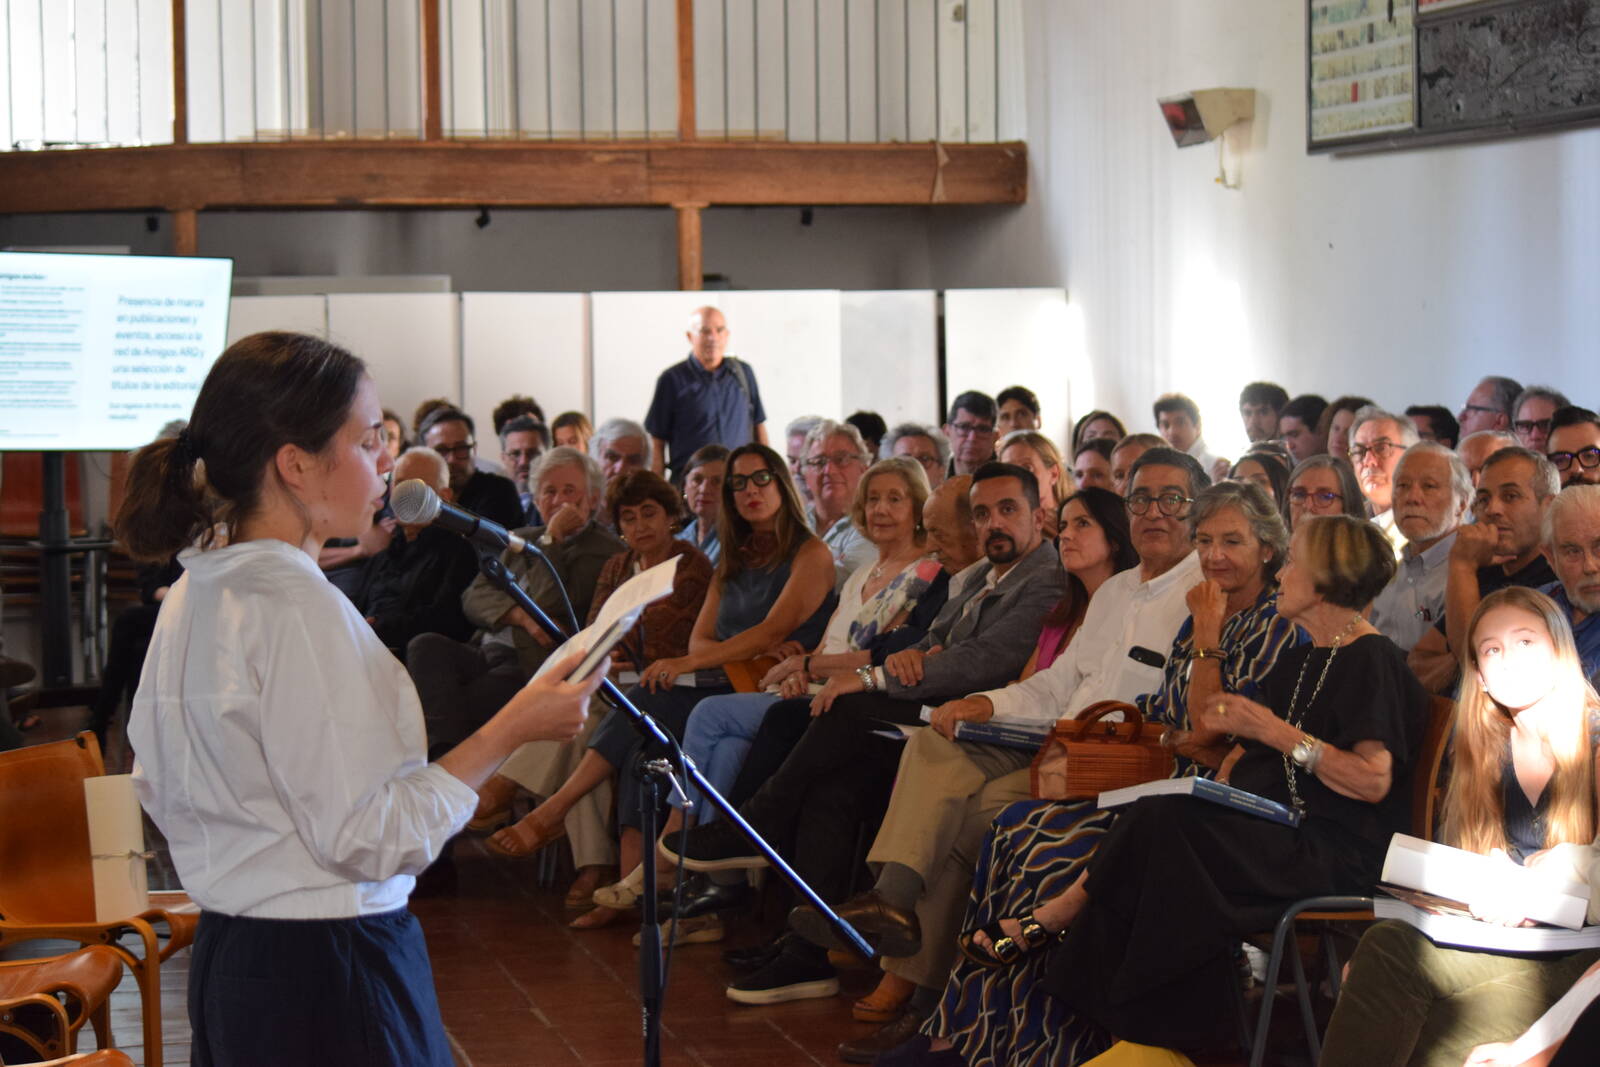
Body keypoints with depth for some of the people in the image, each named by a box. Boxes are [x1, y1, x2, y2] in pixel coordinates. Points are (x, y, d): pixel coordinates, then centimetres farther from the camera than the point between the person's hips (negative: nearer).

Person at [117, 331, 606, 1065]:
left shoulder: (194, 591, 8)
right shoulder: (298, 610, -21)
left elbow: (158, 789, 17)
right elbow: (370, 837, -21)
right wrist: (512, 729, -17)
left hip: (227, 952, 10)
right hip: (325, 973, -10)